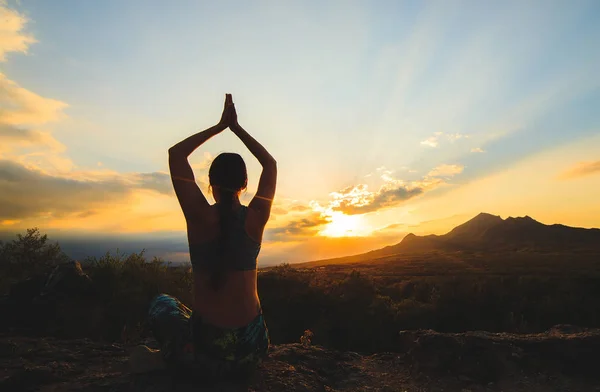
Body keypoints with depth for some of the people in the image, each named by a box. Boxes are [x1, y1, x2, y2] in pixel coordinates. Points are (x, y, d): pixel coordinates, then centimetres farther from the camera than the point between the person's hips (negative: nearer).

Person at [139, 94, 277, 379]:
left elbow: (175, 154, -2)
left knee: (161, 302, 29)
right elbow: (270, 163, 5)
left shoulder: (199, 216, -15)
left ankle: (186, 356, 21)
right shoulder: (255, 218, -11)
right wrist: (236, 127, 7)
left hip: (205, 346, -1)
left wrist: (219, 126, 2)